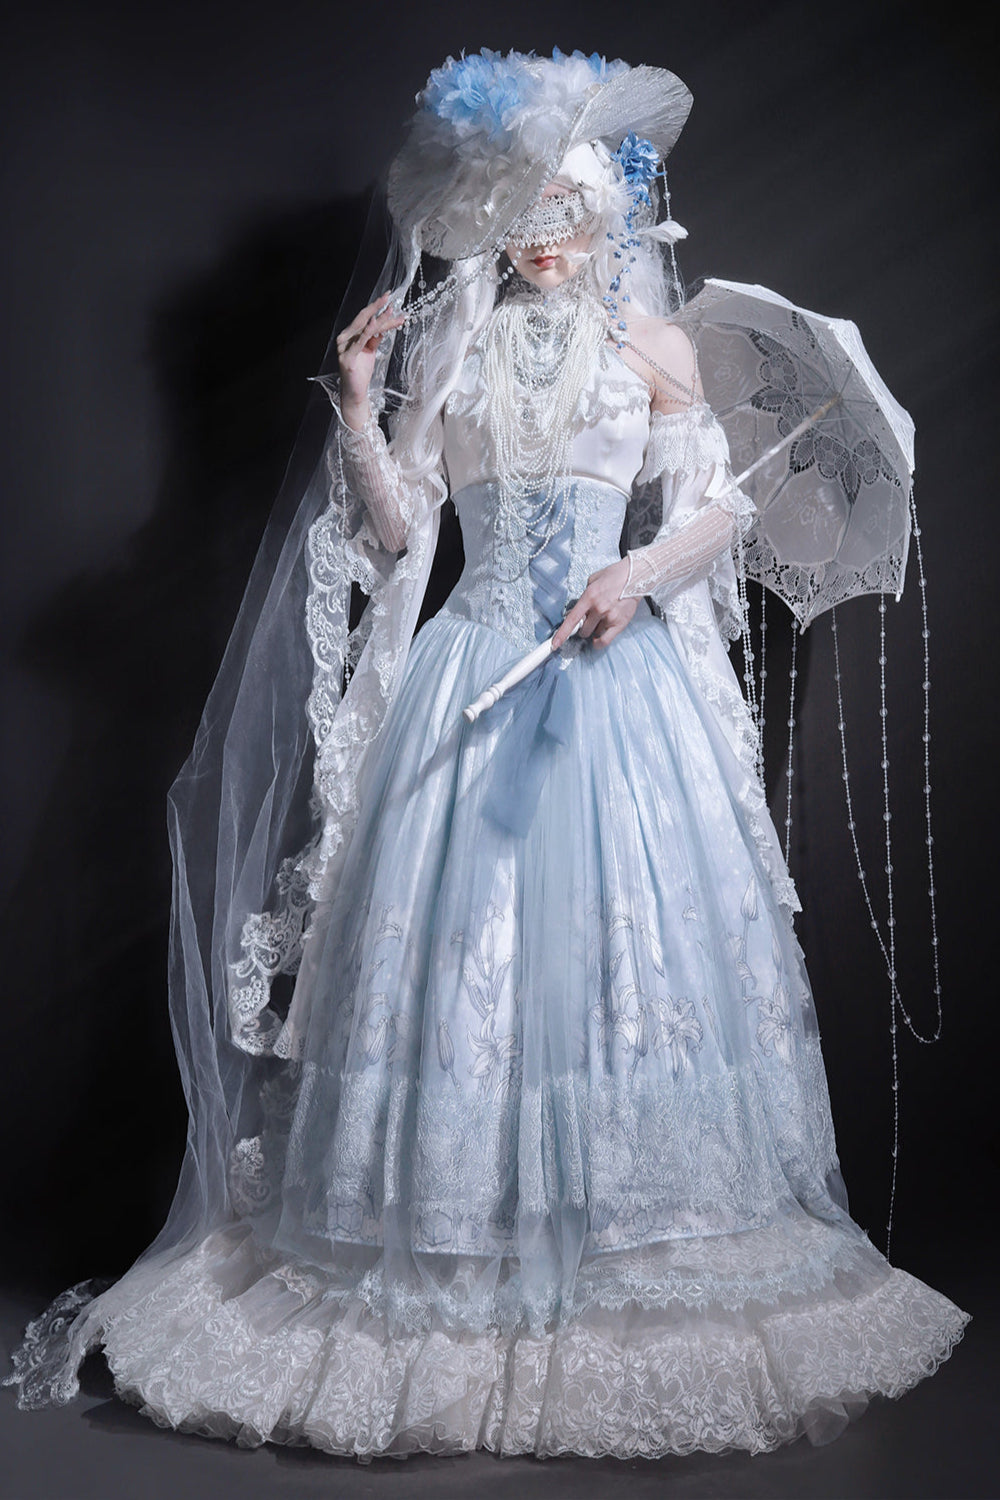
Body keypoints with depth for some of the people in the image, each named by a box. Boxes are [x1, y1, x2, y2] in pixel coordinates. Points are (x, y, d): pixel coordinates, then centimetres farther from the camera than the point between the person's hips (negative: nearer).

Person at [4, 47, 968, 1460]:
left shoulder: (655, 343, 8)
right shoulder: (447, 348, 10)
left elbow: (721, 513, 3)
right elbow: (401, 531, 6)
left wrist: (643, 574, -15)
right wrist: (356, 411, -6)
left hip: (619, 678, 0)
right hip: (476, 678, 1)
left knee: (628, 941, 0)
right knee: (462, 945, -1)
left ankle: (636, 1252, 15)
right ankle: (457, 1260, 14)